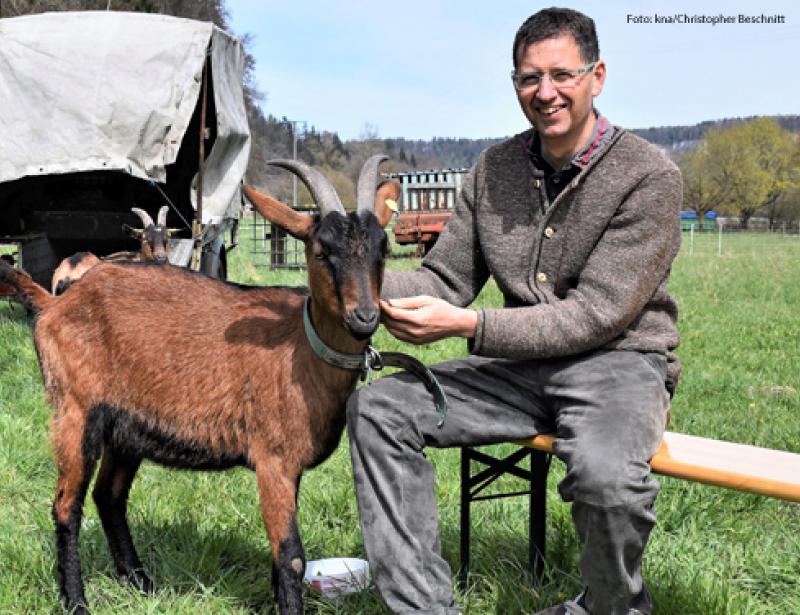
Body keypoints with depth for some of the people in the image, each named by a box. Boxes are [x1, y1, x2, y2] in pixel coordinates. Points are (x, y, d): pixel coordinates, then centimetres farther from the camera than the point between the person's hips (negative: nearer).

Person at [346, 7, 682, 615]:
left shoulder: (649, 177, -11)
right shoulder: (495, 168, 7)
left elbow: (595, 314, -17)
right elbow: (446, 278, 7)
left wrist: (466, 325, -26)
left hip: (619, 364, -5)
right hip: (522, 365, 5)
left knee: (606, 473, -37)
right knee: (377, 406, -12)